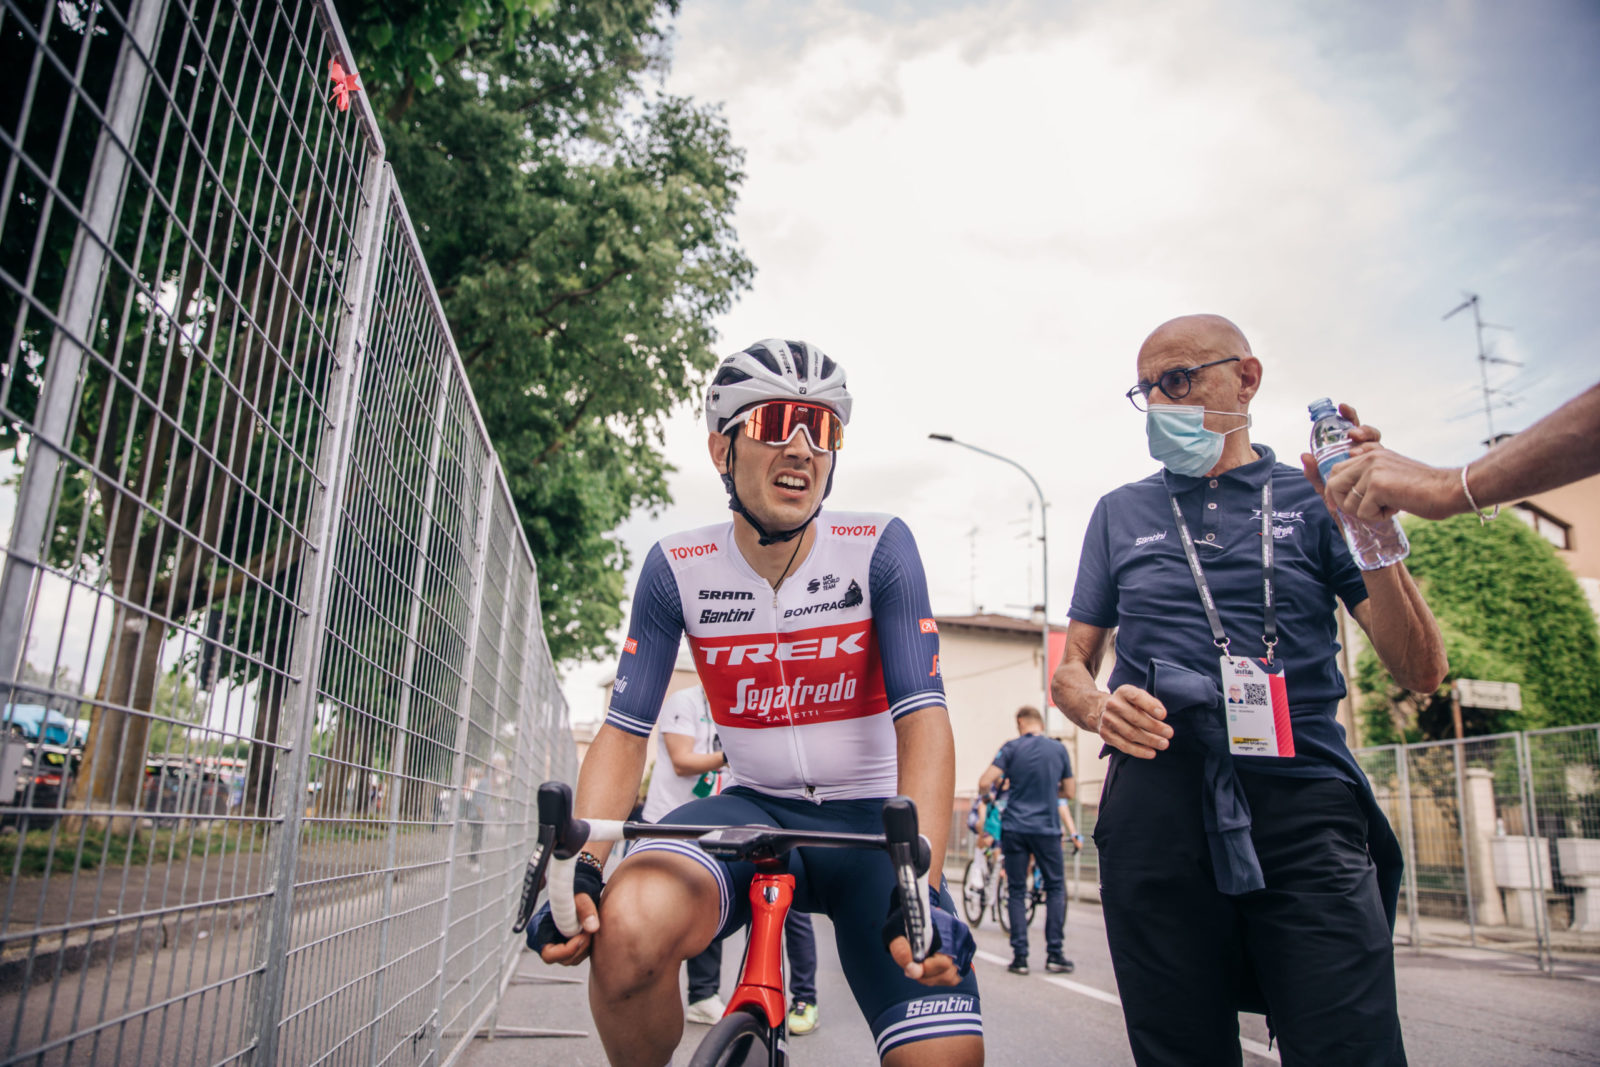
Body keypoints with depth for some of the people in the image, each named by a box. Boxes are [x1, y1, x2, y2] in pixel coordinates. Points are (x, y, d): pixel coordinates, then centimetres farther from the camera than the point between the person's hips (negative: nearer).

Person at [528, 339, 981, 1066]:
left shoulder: (880, 549, -11)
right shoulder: (677, 569, -6)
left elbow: (923, 718, -18)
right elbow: (624, 731, -6)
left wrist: (920, 889, -31)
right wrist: (582, 868, -22)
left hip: (868, 823, 0)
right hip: (753, 811, 1)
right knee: (629, 924, -31)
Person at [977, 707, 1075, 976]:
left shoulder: (1012, 747, -3)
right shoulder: (1059, 749, 3)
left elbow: (985, 783, -10)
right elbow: (1070, 792, 10)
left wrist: (987, 794, 11)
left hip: (1014, 828, -1)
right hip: (1047, 828, 1)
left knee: (1016, 891, 7)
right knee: (1055, 887, 13)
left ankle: (1020, 956, 6)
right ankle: (1054, 954, 8)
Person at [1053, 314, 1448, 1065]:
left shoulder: (1314, 498, 11)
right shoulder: (1121, 513, 17)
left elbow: (1420, 673, 3)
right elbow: (1070, 668, 17)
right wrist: (1099, 707, -7)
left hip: (1303, 811, -1)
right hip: (1157, 804, 2)